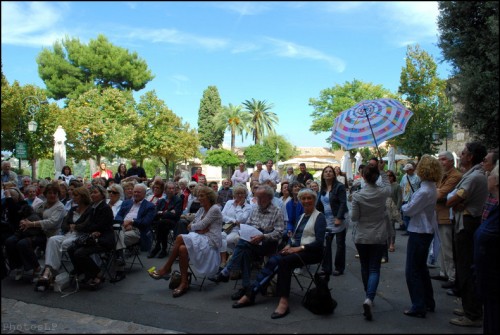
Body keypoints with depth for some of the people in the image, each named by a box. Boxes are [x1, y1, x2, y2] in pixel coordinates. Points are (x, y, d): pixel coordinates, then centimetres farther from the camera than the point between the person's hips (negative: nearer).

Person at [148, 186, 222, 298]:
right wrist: (199, 229, -8)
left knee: (180, 238, -24)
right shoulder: (201, 210, 18)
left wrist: (191, 227, 5)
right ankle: (184, 283, -22)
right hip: (200, 240, 7)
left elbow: (201, 225, -12)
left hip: (210, 242, -7)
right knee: (182, 248, -26)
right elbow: (191, 225, 12)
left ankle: (166, 269, -7)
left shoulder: (215, 209, -6)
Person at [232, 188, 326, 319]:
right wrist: (289, 245, 0)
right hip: (296, 249, 6)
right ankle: (250, 294, -24)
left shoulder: (319, 217, -4)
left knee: (284, 261, -33)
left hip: (312, 252, -6)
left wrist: (300, 248, -20)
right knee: (273, 261, -20)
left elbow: (319, 242, -13)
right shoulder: (302, 216, 20)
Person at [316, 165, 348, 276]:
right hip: (326, 221, 5)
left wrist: (339, 218, -22)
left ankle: (339, 268, 17)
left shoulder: (339, 186, -8)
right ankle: (326, 268, 11)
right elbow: (320, 205, 15)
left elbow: (343, 203, -15)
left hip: (339, 220, -5)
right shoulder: (322, 188, 10)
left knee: (340, 244, 6)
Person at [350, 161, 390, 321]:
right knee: (374, 269, 2)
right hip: (379, 237, 0)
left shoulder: (357, 195, -13)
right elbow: (388, 185, 17)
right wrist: (382, 170, 16)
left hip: (362, 237, 0)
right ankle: (369, 299, -18)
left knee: (365, 268, 17)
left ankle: (368, 297, 31)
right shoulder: (383, 192, -8)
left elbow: (354, 217, -8)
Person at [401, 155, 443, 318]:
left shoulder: (424, 191, -24)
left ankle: (418, 307, 8)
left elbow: (408, 210, -17)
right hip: (426, 231, 10)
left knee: (412, 270, 0)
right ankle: (428, 303, 32)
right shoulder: (431, 188, 7)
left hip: (419, 233, -10)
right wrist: (409, 206, -2)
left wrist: (403, 206, 2)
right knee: (421, 268, 21)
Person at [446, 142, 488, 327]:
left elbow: (450, 202, -20)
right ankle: (471, 309, 29)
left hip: (467, 227, -10)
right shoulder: (473, 175, 14)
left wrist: (455, 203, 0)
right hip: (467, 224, 10)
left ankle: (473, 316, 6)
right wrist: (458, 203, -12)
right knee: (466, 270, 17)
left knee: (466, 271, -3)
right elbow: (454, 203, 8)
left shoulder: (474, 177, -20)